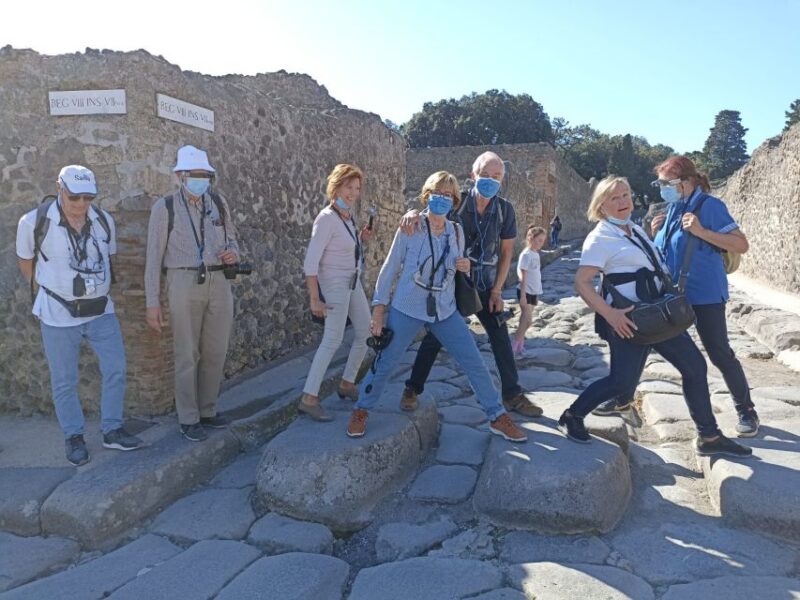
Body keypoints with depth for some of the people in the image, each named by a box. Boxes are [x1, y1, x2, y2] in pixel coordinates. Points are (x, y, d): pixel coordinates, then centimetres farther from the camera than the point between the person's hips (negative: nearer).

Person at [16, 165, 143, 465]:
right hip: (59, 314, -3)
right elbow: (25, 260, 5)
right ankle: (74, 437, 22)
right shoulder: (35, 222, -11)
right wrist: (47, 291, 12)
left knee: (116, 369, 3)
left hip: (101, 310, 3)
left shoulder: (104, 220, -1)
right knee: (64, 381, 6)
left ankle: (112, 431, 18)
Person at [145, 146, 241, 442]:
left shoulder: (219, 202, 8)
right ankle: (188, 419, 16)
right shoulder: (164, 207, -3)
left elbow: (231, 238, 20)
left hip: (219, 282, 4)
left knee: (215, 352, 9)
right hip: (184, 282, -4)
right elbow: (154, 257, -3)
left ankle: (207, 410, 25)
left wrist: (233, 253, -6)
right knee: (188, 355, 2)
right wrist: (152, 303, -6)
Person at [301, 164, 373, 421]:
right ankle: (308, 398, -12)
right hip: (335, 283, -9)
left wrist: (361, 239, 1)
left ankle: (347, 383, 27)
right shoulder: (326, 218, -19)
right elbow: (310, 262, -22)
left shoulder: (350, 212, 6)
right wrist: (315, 299, -24)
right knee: (333, 340, -17)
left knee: (366, 333, 12)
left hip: (353, 282, 9)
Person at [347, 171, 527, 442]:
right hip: (407, 310, -3)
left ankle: (498, 417, 20)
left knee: (475, 363, 3)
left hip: (446, 311, 4)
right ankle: (361, 411, 30)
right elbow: (390, 268, -4)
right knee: (384, 364, 5)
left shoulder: (457, 232, 4)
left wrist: (465, 268, -7)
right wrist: (379, 308, -5)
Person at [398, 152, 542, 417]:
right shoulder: (457, 202, -11)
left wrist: (497, 290, -3)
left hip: (485, 286, 2)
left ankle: (512, 395, 18)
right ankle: (412, 388, 17)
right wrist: (414, 213, -36)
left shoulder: (505, 209, -5)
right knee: (434, 336, 2)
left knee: (501, 338, 4)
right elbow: (430, 209, -10)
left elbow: (506, 252, 1)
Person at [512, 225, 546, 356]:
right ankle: (514, 346, -4)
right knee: (527, 320, -10)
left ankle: (519, 344, 19)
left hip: (533, 292, 8)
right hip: (526, 292, -8)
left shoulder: (536, 254, 10)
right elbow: (523, 276, -17)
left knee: (525, 319, 11)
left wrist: (536, 294, 18)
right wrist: (523, 295, -19)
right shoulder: (526, 254, -15)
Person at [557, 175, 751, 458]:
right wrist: (609, 314, -26)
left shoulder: (636, 229, 14)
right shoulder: (600, 238, -11)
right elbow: (581, 282, -19)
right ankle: (571, 416, 13)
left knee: (695, 366, 9)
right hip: (628, 319, -8)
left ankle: (708, 437, 22)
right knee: (622, 380, -9)